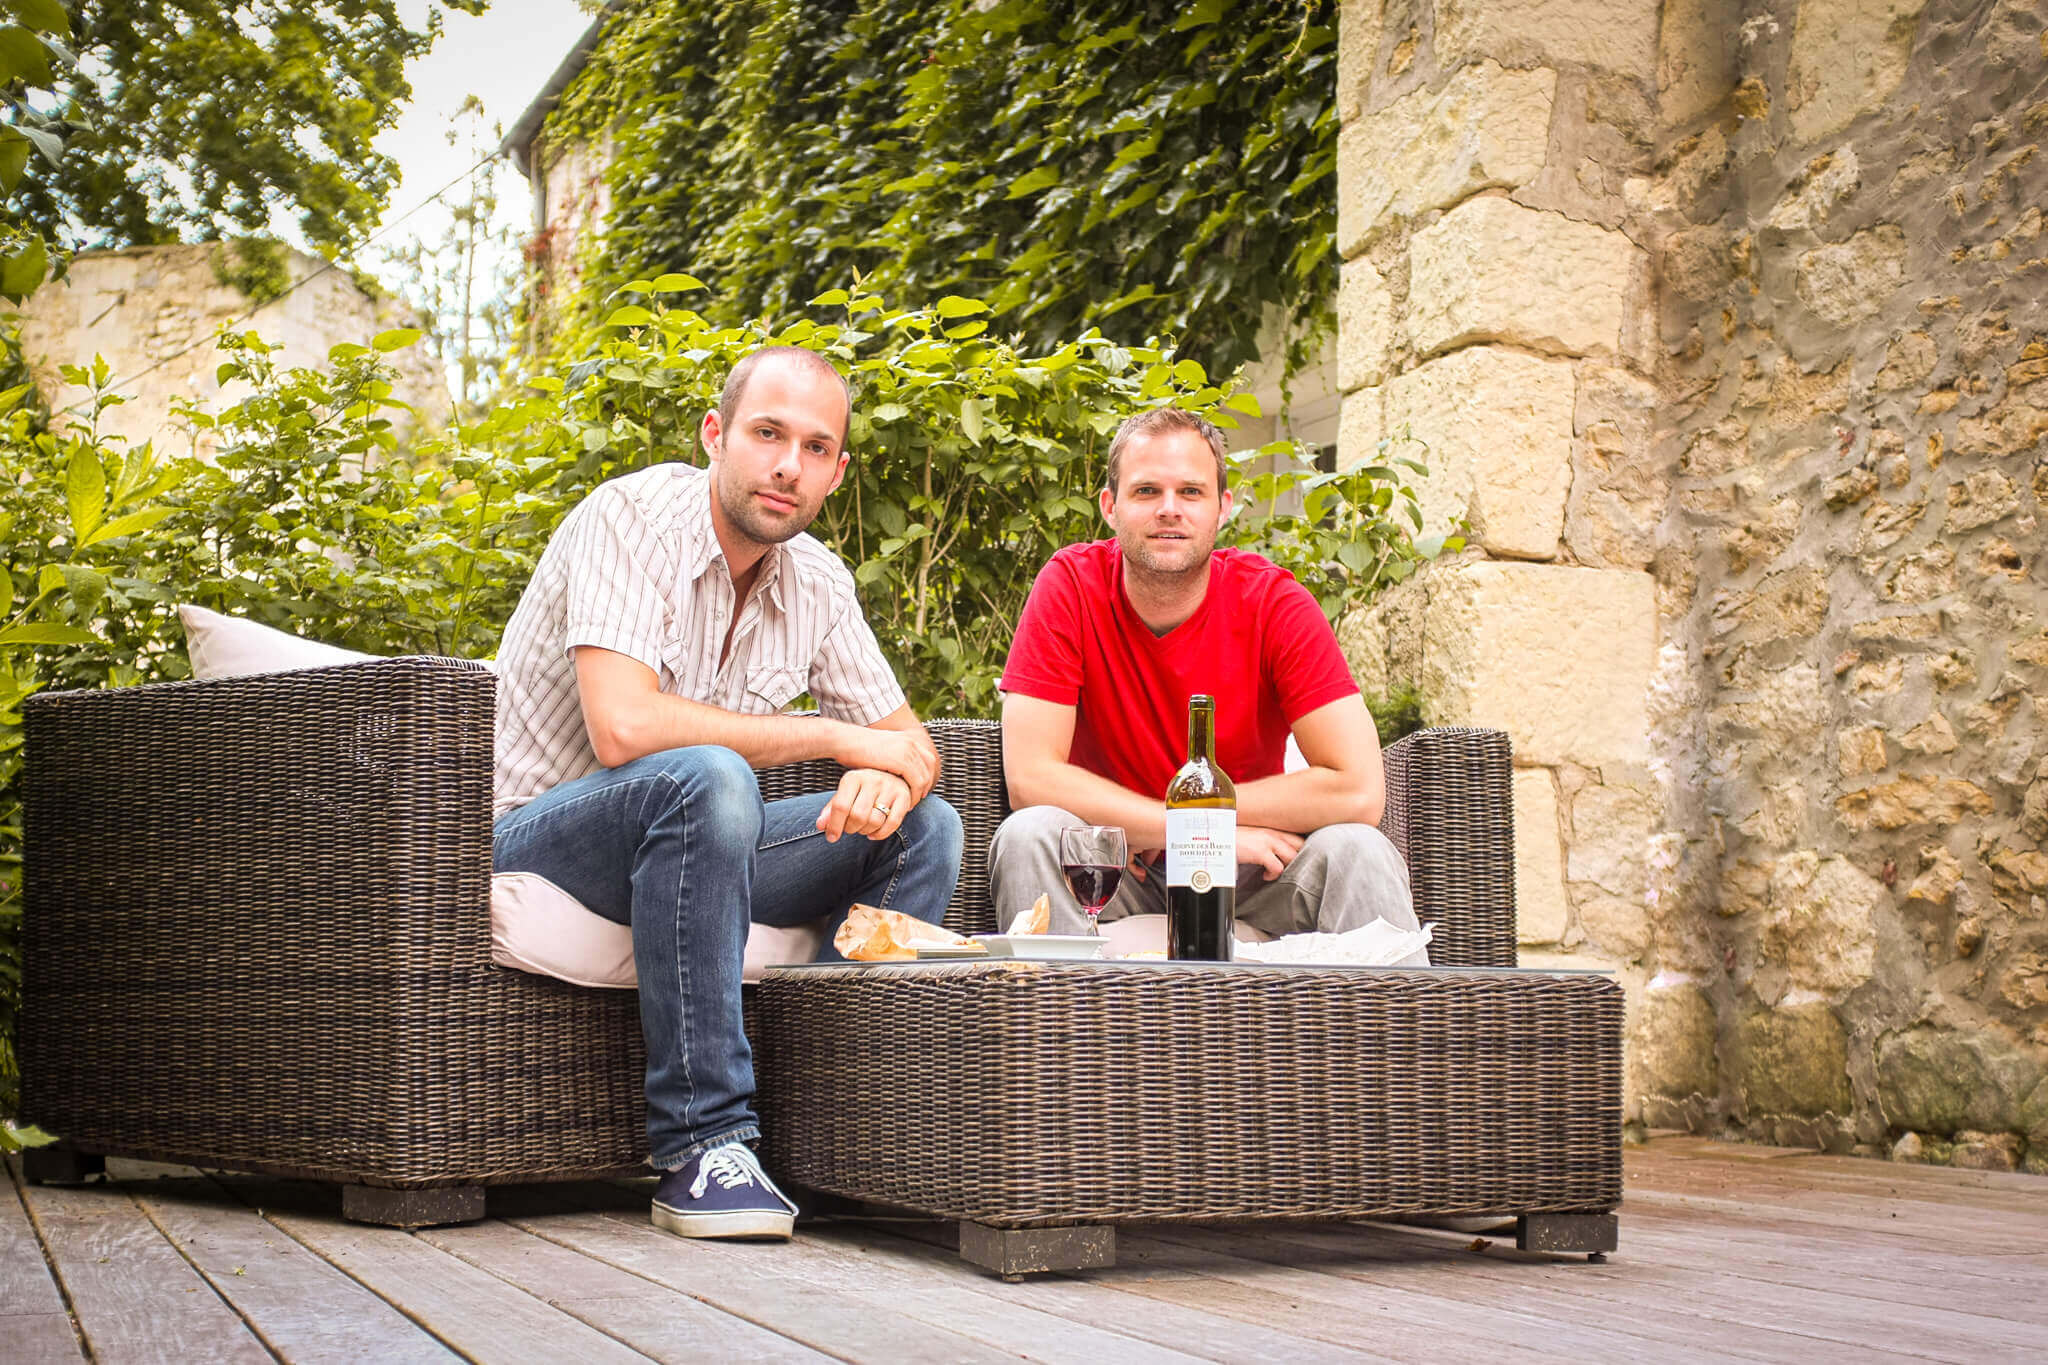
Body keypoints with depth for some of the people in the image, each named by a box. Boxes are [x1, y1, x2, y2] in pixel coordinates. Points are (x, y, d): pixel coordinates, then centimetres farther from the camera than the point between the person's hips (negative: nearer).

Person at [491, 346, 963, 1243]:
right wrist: (838, 738, -23)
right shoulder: (632, 518, -18)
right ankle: (699, 1146, -32)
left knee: (925, 828, -5)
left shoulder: (817, 580, 3)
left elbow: (910, 745, 7)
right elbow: (623, 728, -31)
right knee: (705, 778, -36)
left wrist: (888, 780, -20)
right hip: (535, 845, -7)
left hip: (682, 842, 7)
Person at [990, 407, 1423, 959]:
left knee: (1355, 849, -28)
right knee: (1028, 834, -29)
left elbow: (1359, 790, -19)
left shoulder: (1273, 599, -10)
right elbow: (1030, 777, -21)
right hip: (1112, 873, 0)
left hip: (1250, 874, 0)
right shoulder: (1070, 586, -11)